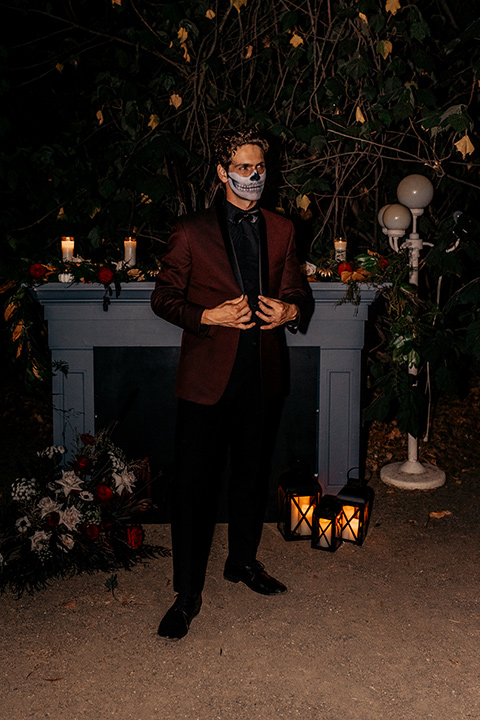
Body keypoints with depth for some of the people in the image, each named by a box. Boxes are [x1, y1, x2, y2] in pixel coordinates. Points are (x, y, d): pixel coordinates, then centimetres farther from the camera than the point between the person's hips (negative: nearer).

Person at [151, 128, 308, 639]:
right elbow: (164, 298, -2)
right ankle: (187, 595, 13)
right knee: (193, 483, -1)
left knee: (251, 474, 18)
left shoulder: (280, 230, 9)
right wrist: (209, 316, -18)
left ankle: (243, 561, 39)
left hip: (260, 372, 5)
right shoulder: (192, 232, -4)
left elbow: (294, 289, 16)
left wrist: (289, 310, -7)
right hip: (208, 376, -4)